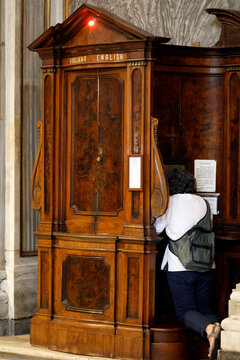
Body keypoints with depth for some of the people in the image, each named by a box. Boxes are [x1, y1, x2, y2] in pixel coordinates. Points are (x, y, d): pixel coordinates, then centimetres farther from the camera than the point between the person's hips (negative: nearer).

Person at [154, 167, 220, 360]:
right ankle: (217, 324, -22)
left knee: (185, 311, 5)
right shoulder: (203, 203, 9)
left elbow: (157, 228, 6)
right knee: (204, 308, 14)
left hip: (179, 267, -4)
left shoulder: (171, 202, -3)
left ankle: (209, 328, -28)